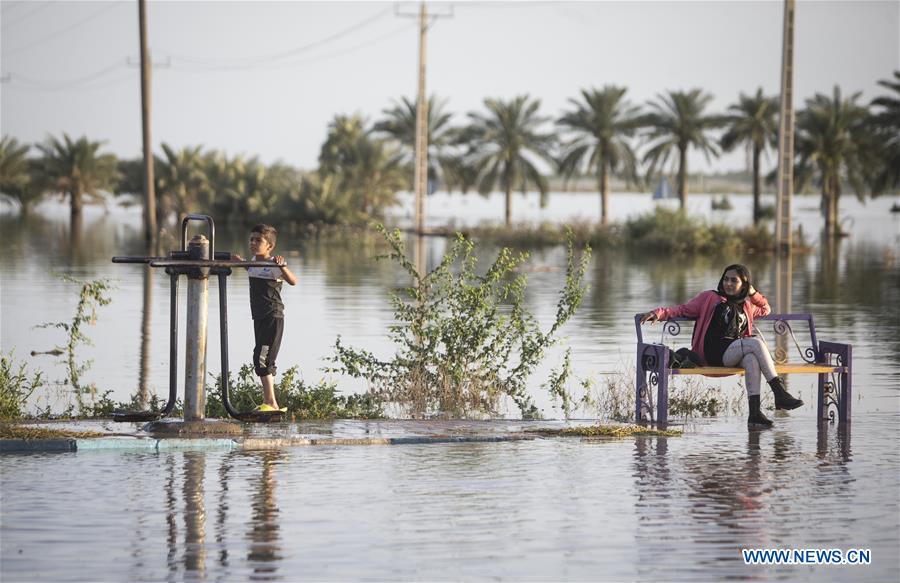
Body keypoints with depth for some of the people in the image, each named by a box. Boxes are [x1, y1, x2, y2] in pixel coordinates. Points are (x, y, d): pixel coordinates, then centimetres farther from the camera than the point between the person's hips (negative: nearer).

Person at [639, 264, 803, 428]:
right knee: (756, 342, -29)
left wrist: (754, 294, 23)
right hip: (714, 353, -4)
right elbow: (684, 310, 11)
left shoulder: (747, 305, 27)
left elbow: (766, 310, 43)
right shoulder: (710, 298, 15)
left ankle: (754, 412, -44)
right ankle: (780, 393, -33)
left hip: (737, 355, 4)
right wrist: (659, 313, -5)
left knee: (752, 359, -35)